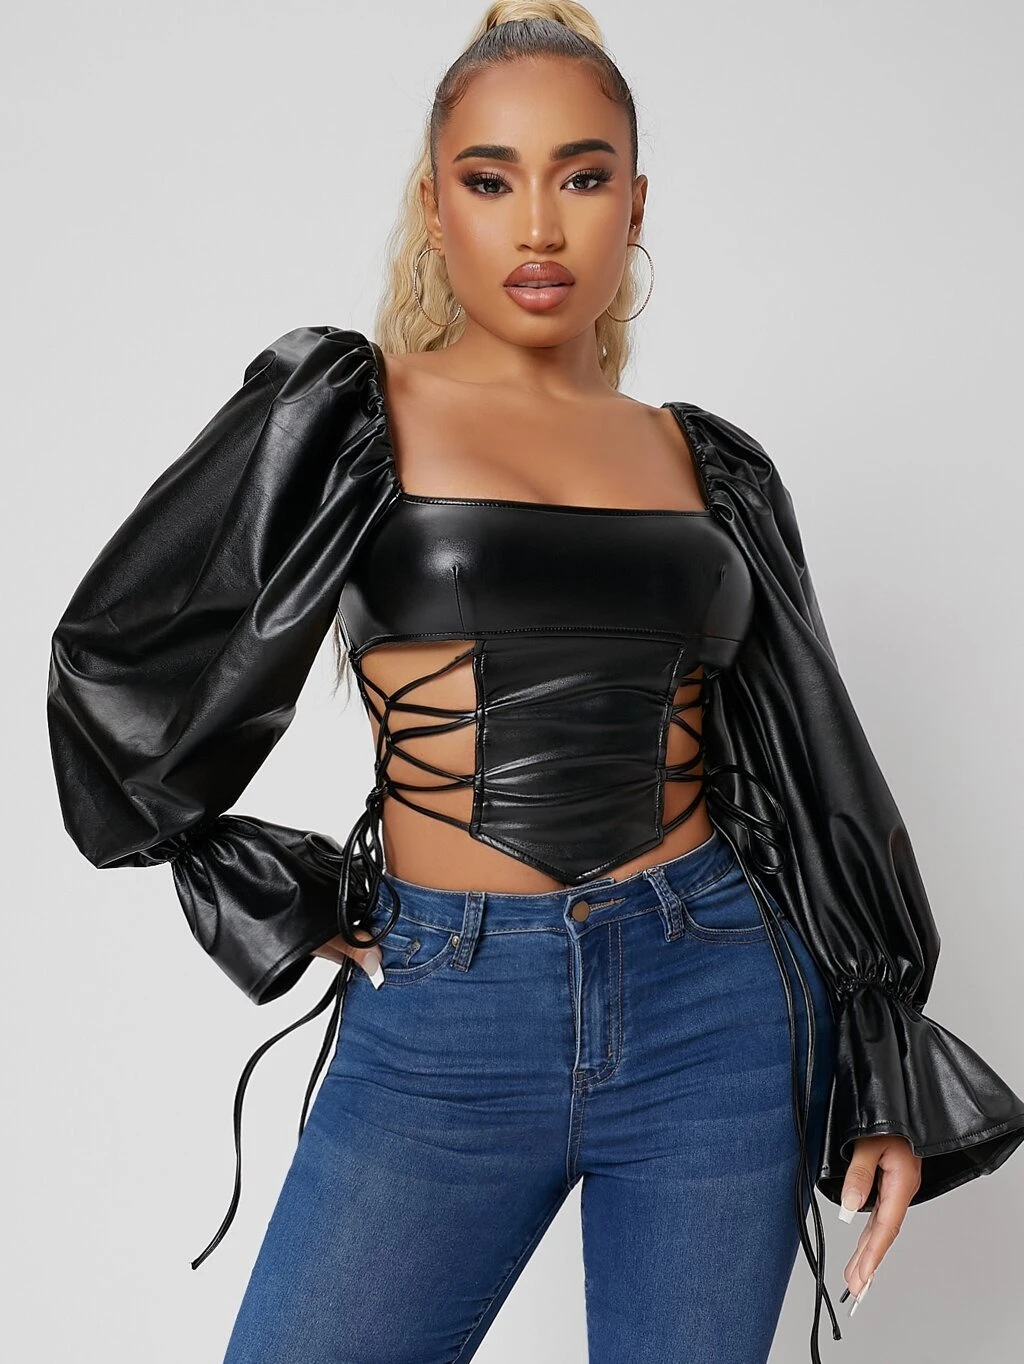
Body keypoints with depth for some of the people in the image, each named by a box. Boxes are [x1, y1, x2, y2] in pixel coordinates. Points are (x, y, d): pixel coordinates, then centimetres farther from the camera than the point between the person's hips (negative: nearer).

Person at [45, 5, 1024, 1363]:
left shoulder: (712, 467, 9)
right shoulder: (340, 410, 0)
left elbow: (809, 767, 12)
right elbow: (115, 659, 6)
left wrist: (889, 1074, 9)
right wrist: (289, 909, 3)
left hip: (722, 1002, 3)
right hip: (444, 1023, -2)